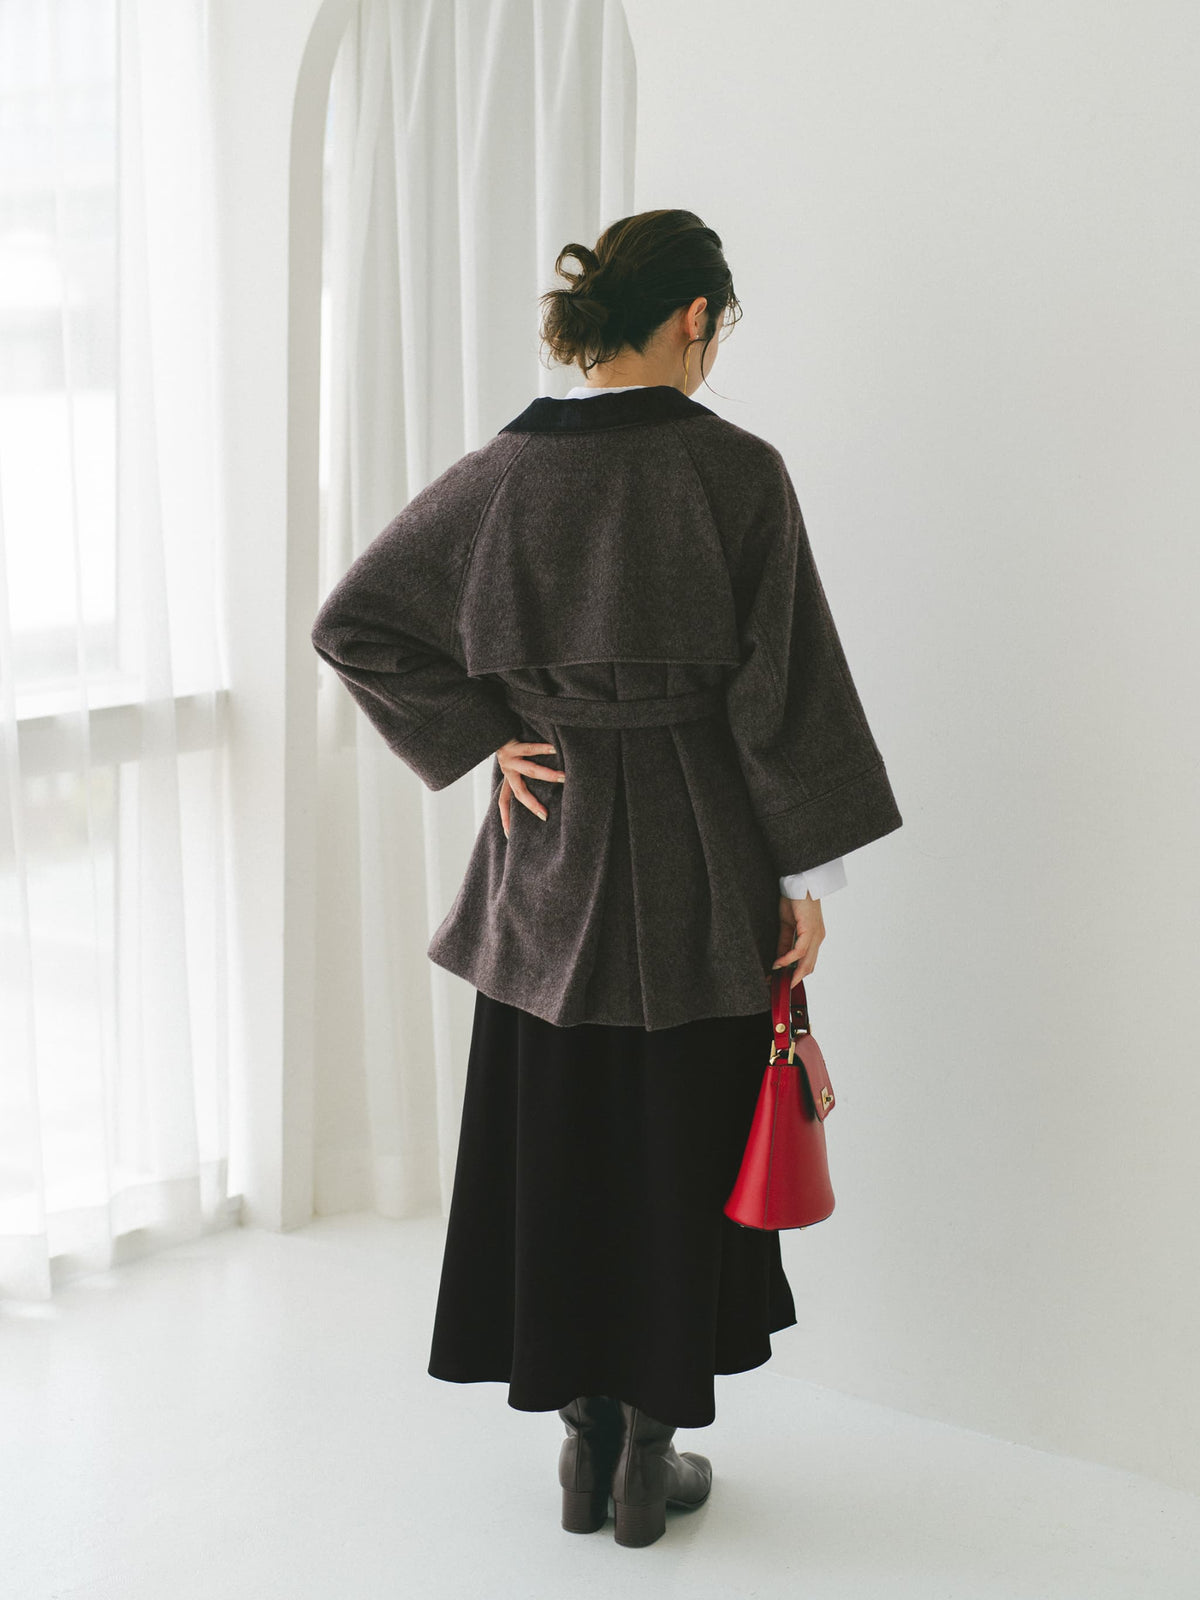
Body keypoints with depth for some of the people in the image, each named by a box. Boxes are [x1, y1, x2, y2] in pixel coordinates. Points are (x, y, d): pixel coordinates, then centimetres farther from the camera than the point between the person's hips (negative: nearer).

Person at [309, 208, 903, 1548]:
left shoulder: (503, 472, -1)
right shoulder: (735, 471, -12)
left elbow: (351, 622, 2)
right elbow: (785, 688, -11)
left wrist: (482, 741, 3)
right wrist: (807, 873, -4)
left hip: (548, 858, 3)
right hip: (699, 866, -3)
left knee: (555, 1138, 13)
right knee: (681, 1143, 9)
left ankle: (584, 1438, 23)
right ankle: (652, 1450, 19)